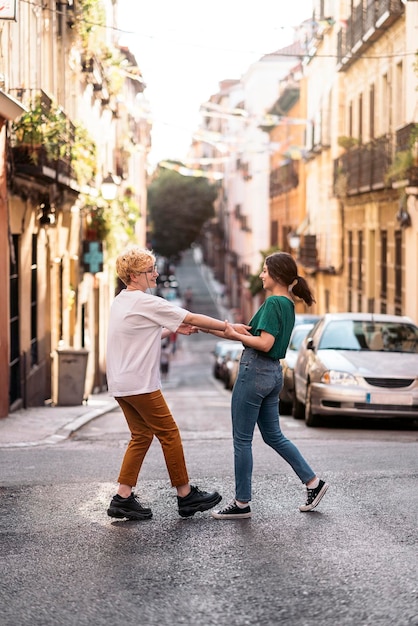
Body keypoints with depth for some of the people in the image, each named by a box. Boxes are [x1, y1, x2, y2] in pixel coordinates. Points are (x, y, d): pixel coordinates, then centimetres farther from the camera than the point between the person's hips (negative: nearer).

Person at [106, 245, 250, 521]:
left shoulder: (121, 301, 13)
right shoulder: (145, 302, -15)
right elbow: (193, 318, -12)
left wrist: (172, 330, 10)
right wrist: (230, 327, -5)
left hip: (121, 384, 9)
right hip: (139, 384, -9)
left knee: (142, 436, 13)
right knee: (169, 433, 1)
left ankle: (123, 498, 10)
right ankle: (186, 495, 8)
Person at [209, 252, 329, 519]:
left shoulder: (274, 303, -16)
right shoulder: (288, 304, 13)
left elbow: (264, 343, -23)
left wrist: (234, 335, -14)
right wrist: (226, 329, 15)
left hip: (255, 371, -10)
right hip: (274, 373, 10)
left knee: (242, 439, 0)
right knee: (274, 436, 19)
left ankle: (242, 504, 7)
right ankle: (313, 482, 18)